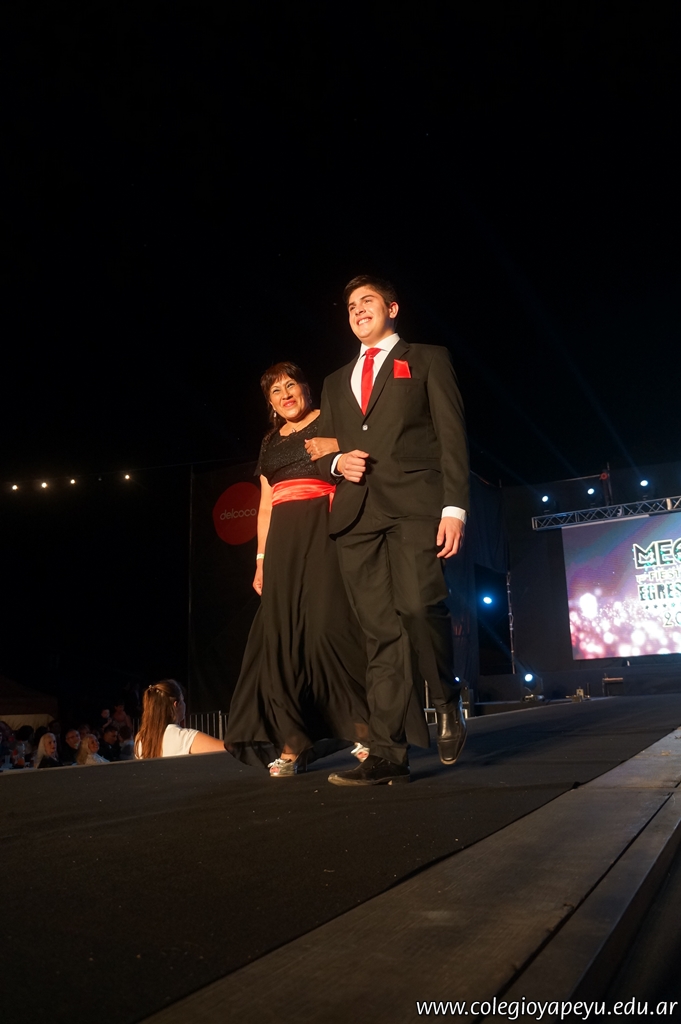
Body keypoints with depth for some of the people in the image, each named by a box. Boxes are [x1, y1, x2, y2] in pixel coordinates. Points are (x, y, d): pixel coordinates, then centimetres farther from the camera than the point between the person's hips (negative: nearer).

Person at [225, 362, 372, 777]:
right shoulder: (270, 442, 23)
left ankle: (365, 730, -6)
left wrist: (335, 451, -19)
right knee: (282, 636, -1)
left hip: (323, 532, -5)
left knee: (328, 626, -15)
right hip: (283, 543, 6)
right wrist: (261, 560, 15)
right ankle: (291, 744, 3)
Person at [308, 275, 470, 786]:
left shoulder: (428, 360, 15)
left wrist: (454, 507, -9)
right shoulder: (336, 383, 29)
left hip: (414, 503, -4)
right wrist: (336, 462, 2)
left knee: (419, 606, -23)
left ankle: (448, 701, 4)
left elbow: (451, 435, 4)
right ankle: (388, 754, 1)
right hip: (357, 513, 4)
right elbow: (323, 451, 27)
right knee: (379, 633, -1)